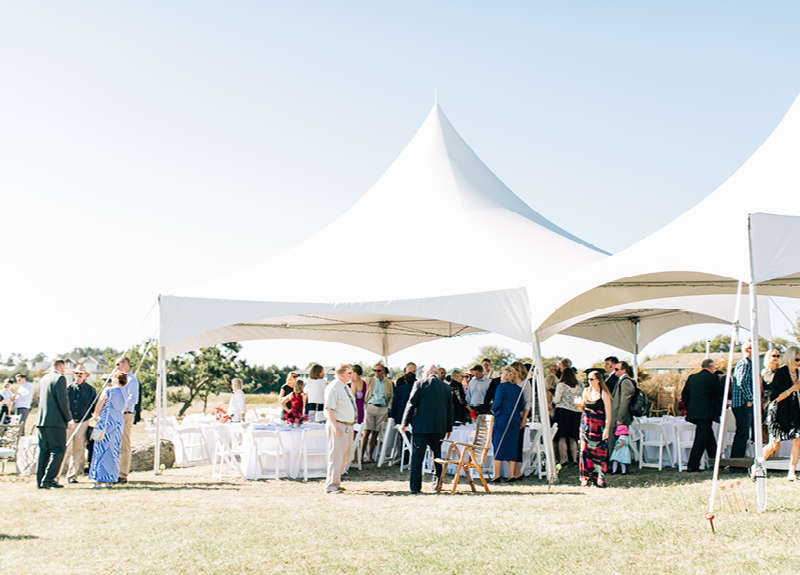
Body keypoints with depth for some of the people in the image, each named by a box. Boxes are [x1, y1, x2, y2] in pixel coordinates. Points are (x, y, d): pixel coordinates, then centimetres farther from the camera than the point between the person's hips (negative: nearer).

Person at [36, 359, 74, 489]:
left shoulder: (43, 379, 16)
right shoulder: (60, 378, -9)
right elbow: (62, 400, -14)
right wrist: (69, 419, -9)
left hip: (42, 420, 8)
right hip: (56, 420, -8)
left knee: (43, 451, 10)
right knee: (59, 450, -4)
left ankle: (40, 481, 10)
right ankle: (48, 479, -11)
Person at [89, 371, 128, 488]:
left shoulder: (108, 391, -8)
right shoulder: (126, 393, 8)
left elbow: (97, 409, -4)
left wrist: (96, 417, 16)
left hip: (106, 422, -5)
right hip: (119, 422, 6)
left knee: (102, 450, 0)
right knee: (115, 451, 9)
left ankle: (100, 479, 0)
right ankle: (111, 480, 9)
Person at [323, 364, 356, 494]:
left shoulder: (346, 387, 15)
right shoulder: (333, 388, -14)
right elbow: (328, 408, -19)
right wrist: (335, 427, -25)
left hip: (348, 426, 10)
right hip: (339, 426, -10)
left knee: (345, 456, 15)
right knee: (337, 457, -6)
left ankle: (336, 483, 26)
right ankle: (331, 486, 1)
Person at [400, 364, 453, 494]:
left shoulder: (419, 384, -4)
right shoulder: (446, 387, 7)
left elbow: (411, 404, -5)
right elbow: (449, 408, 11)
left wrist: (404, 423, 2)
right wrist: (449, 428, 19)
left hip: (421, 426, -3)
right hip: (439, 427, 3)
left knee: (417, 456, 0)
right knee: (437, 456, 17)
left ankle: (415, 486, -4)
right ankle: (436, 483, 20)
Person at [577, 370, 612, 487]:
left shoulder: (603, 394, -7)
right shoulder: (586, 392, 9)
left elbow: (608, 413, -10)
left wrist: (606, 429, -16)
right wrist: (579, 405, -5)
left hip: (598, 426, -5)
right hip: (586, 424, 5)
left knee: (599, 452, -5)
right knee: (585, 451, 3)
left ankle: (600, 479, 1)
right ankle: (586, 477, 10)